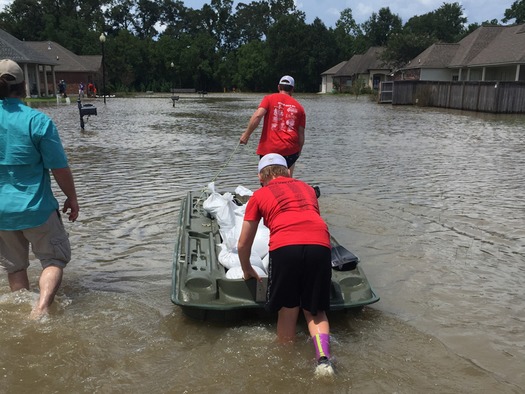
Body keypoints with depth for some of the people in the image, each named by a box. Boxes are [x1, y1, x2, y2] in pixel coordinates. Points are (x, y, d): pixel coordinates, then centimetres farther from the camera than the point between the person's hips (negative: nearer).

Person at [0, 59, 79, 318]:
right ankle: (41, 308, -6)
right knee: (55, 259, 12)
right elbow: (59, 168, -13)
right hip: (36, 208, -4)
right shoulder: (37, 121, -15)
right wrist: (72, 198, 1)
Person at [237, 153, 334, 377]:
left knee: (287, 312, 15)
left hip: (285, 247, -2)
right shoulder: (306, 187, 31)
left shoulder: (259, 195, 23)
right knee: (315, 311, 17)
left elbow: (243, 244, 27)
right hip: (320, 246, 3)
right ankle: (324, 358, 1)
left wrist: (247, 271, 44)